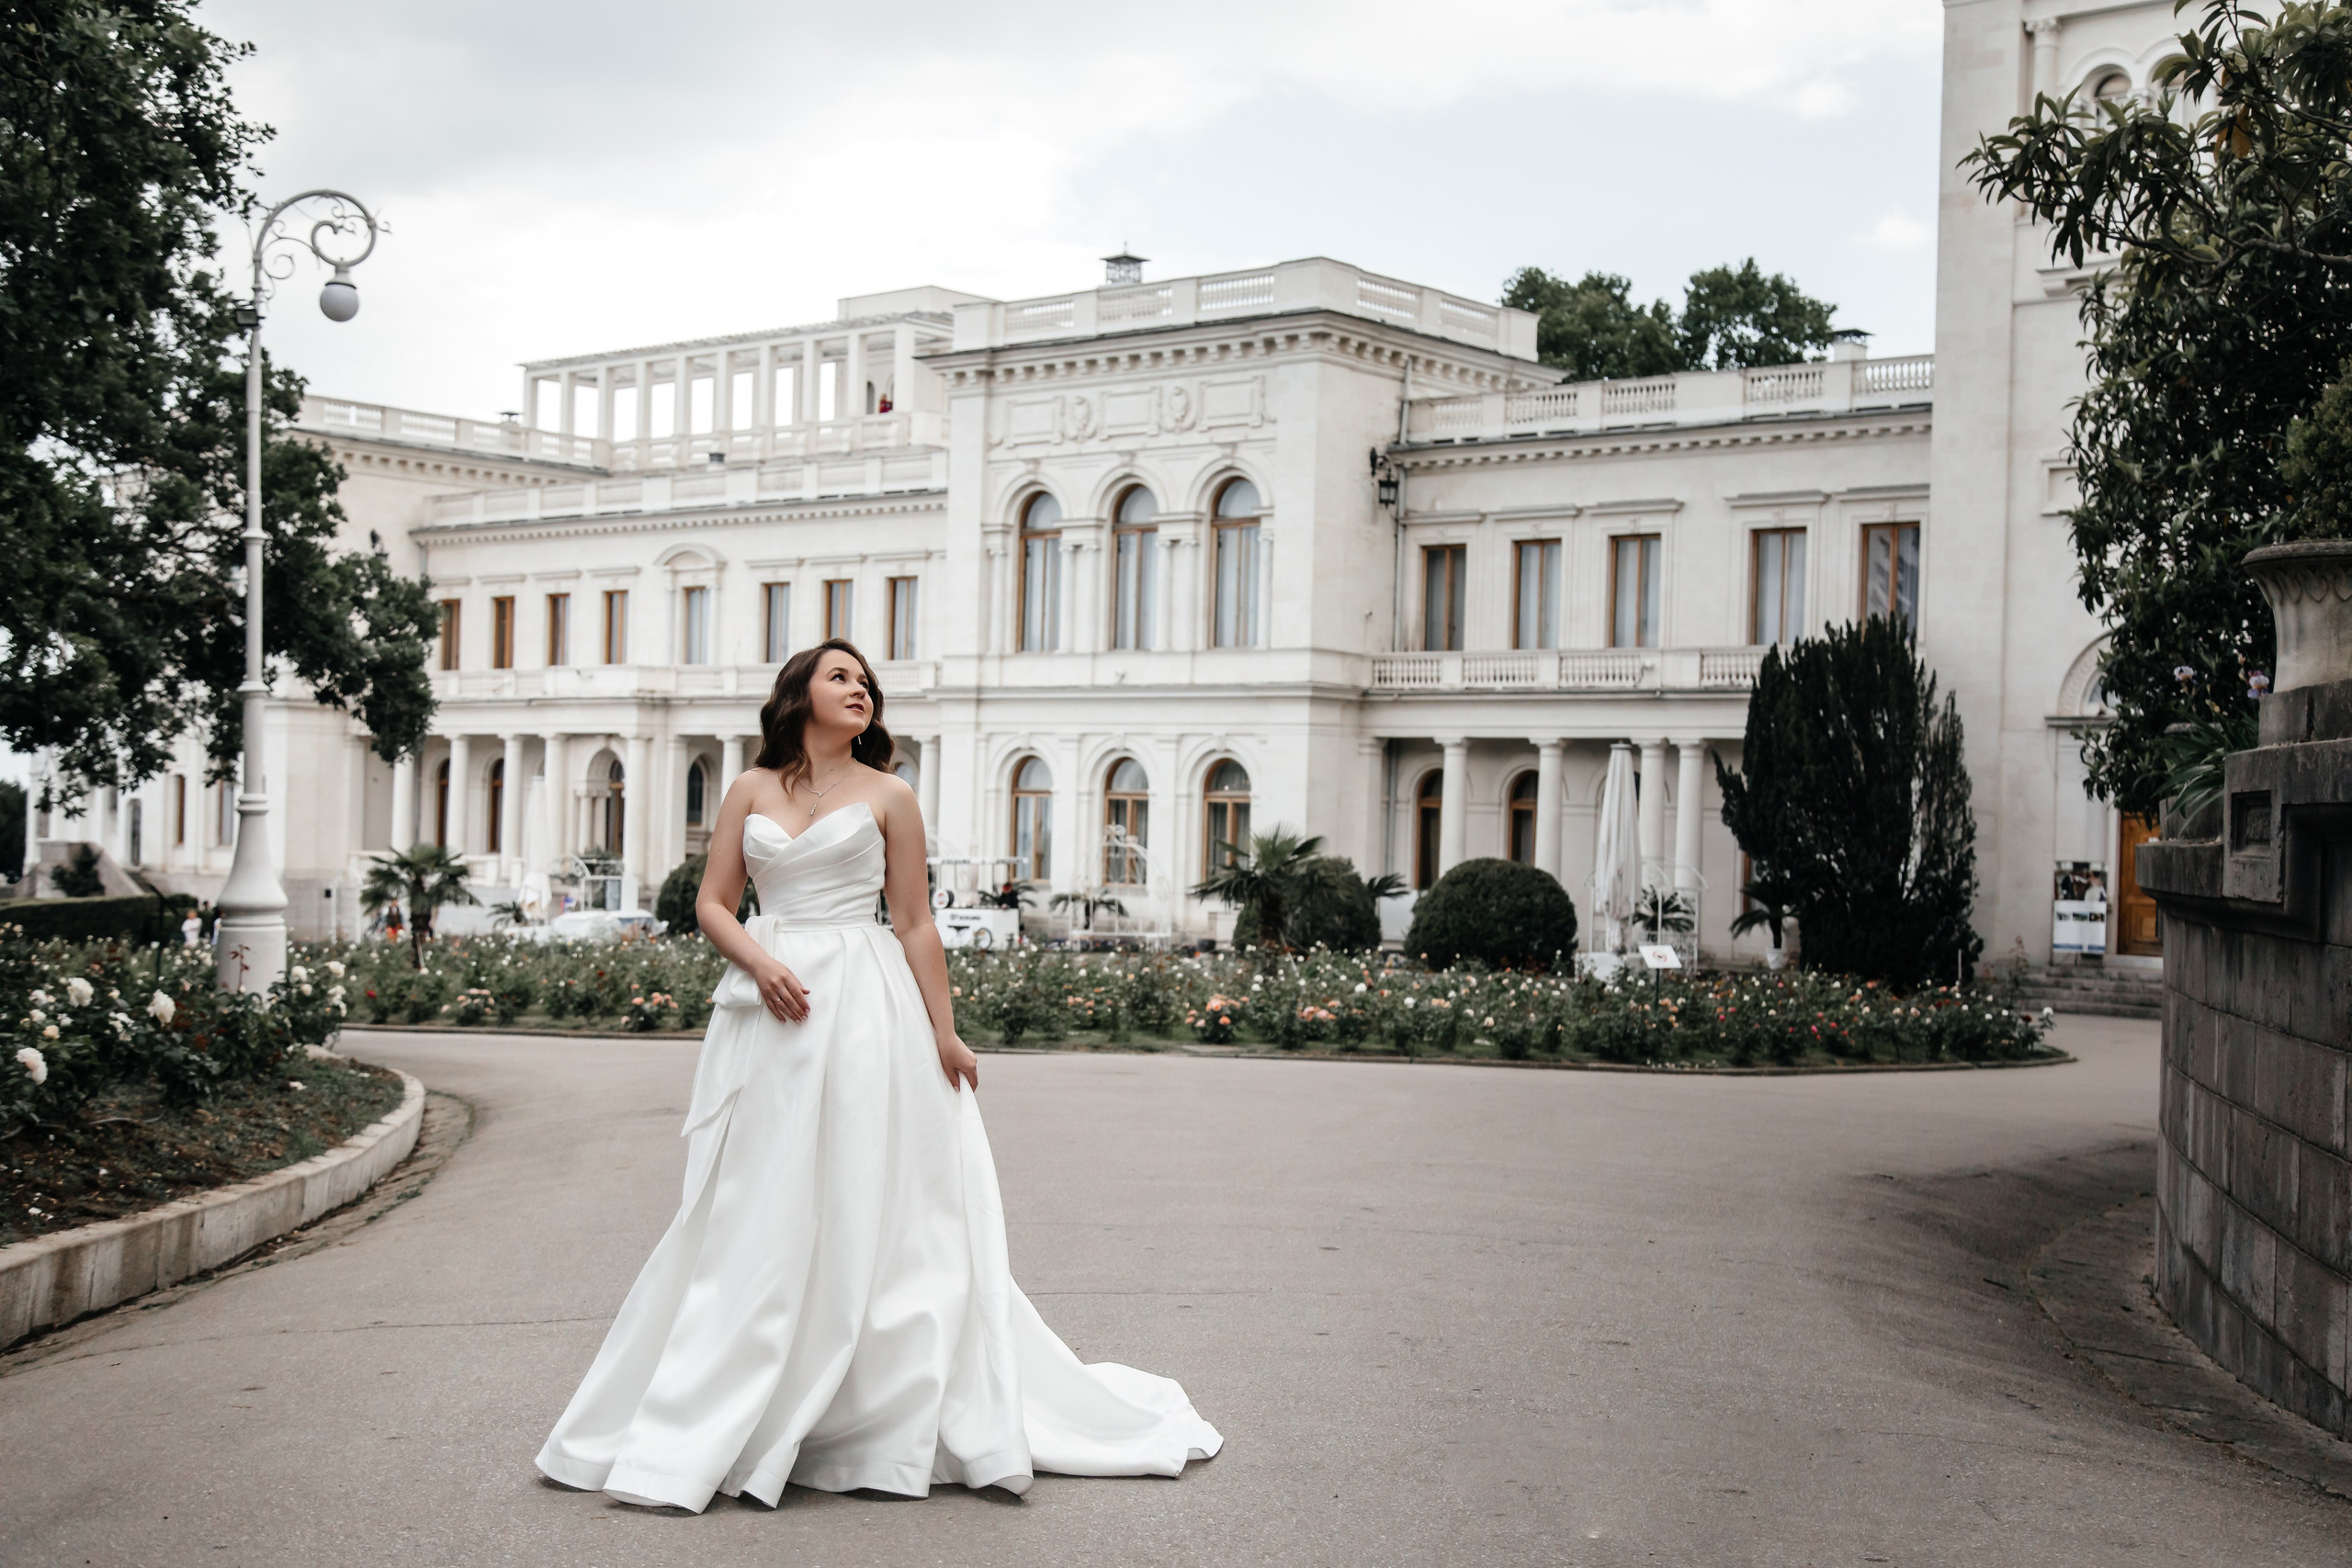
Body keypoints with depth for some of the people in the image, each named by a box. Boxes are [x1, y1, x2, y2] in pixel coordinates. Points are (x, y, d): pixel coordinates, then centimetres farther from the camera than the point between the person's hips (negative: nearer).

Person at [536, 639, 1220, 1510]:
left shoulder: (887, 796, 4)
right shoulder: (750, 791, 10)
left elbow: (915, 926, 2)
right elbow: (712, 904, 8)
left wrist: (945, 1034, -2)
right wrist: (759, 961, -11)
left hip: (862, 1011, -2)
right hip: (768, 1008, 2)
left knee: (863, 1207, -2)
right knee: (756, 1214, 3)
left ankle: (893, 1417, 7)